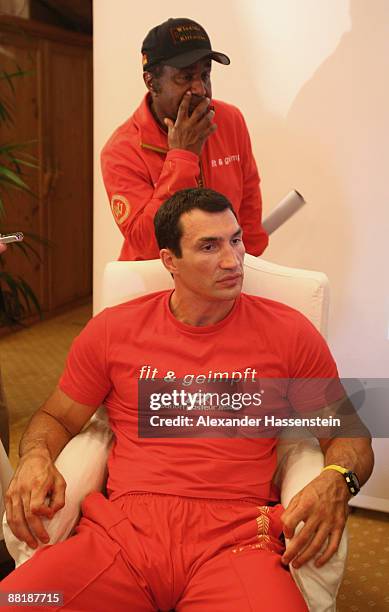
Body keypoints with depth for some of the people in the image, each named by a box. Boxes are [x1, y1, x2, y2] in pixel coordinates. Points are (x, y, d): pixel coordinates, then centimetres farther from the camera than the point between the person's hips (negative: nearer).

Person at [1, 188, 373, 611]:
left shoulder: (289, 333, 7)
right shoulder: (111, 331, 10)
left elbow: (348, 435, 13)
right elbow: (56, 418, 20)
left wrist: (336, 480, -10)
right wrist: (35, 457, -3)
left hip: (235, 536, -1)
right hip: (122, 527, 1)